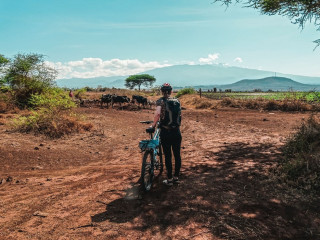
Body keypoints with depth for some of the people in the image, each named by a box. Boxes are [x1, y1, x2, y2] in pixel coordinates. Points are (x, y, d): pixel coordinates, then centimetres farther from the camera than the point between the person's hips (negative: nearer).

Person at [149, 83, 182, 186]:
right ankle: (176, 177, 25)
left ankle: (169, 179, 14)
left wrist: (154, 124, -10)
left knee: (168, 156, 5)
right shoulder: (177, 101, 8)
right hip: (177, 131, 4)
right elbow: (178, 114, 13)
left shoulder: (161, 101, -6)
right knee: (177, 154, 13)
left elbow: (157, 113, -23)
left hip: (165, 132, -4)